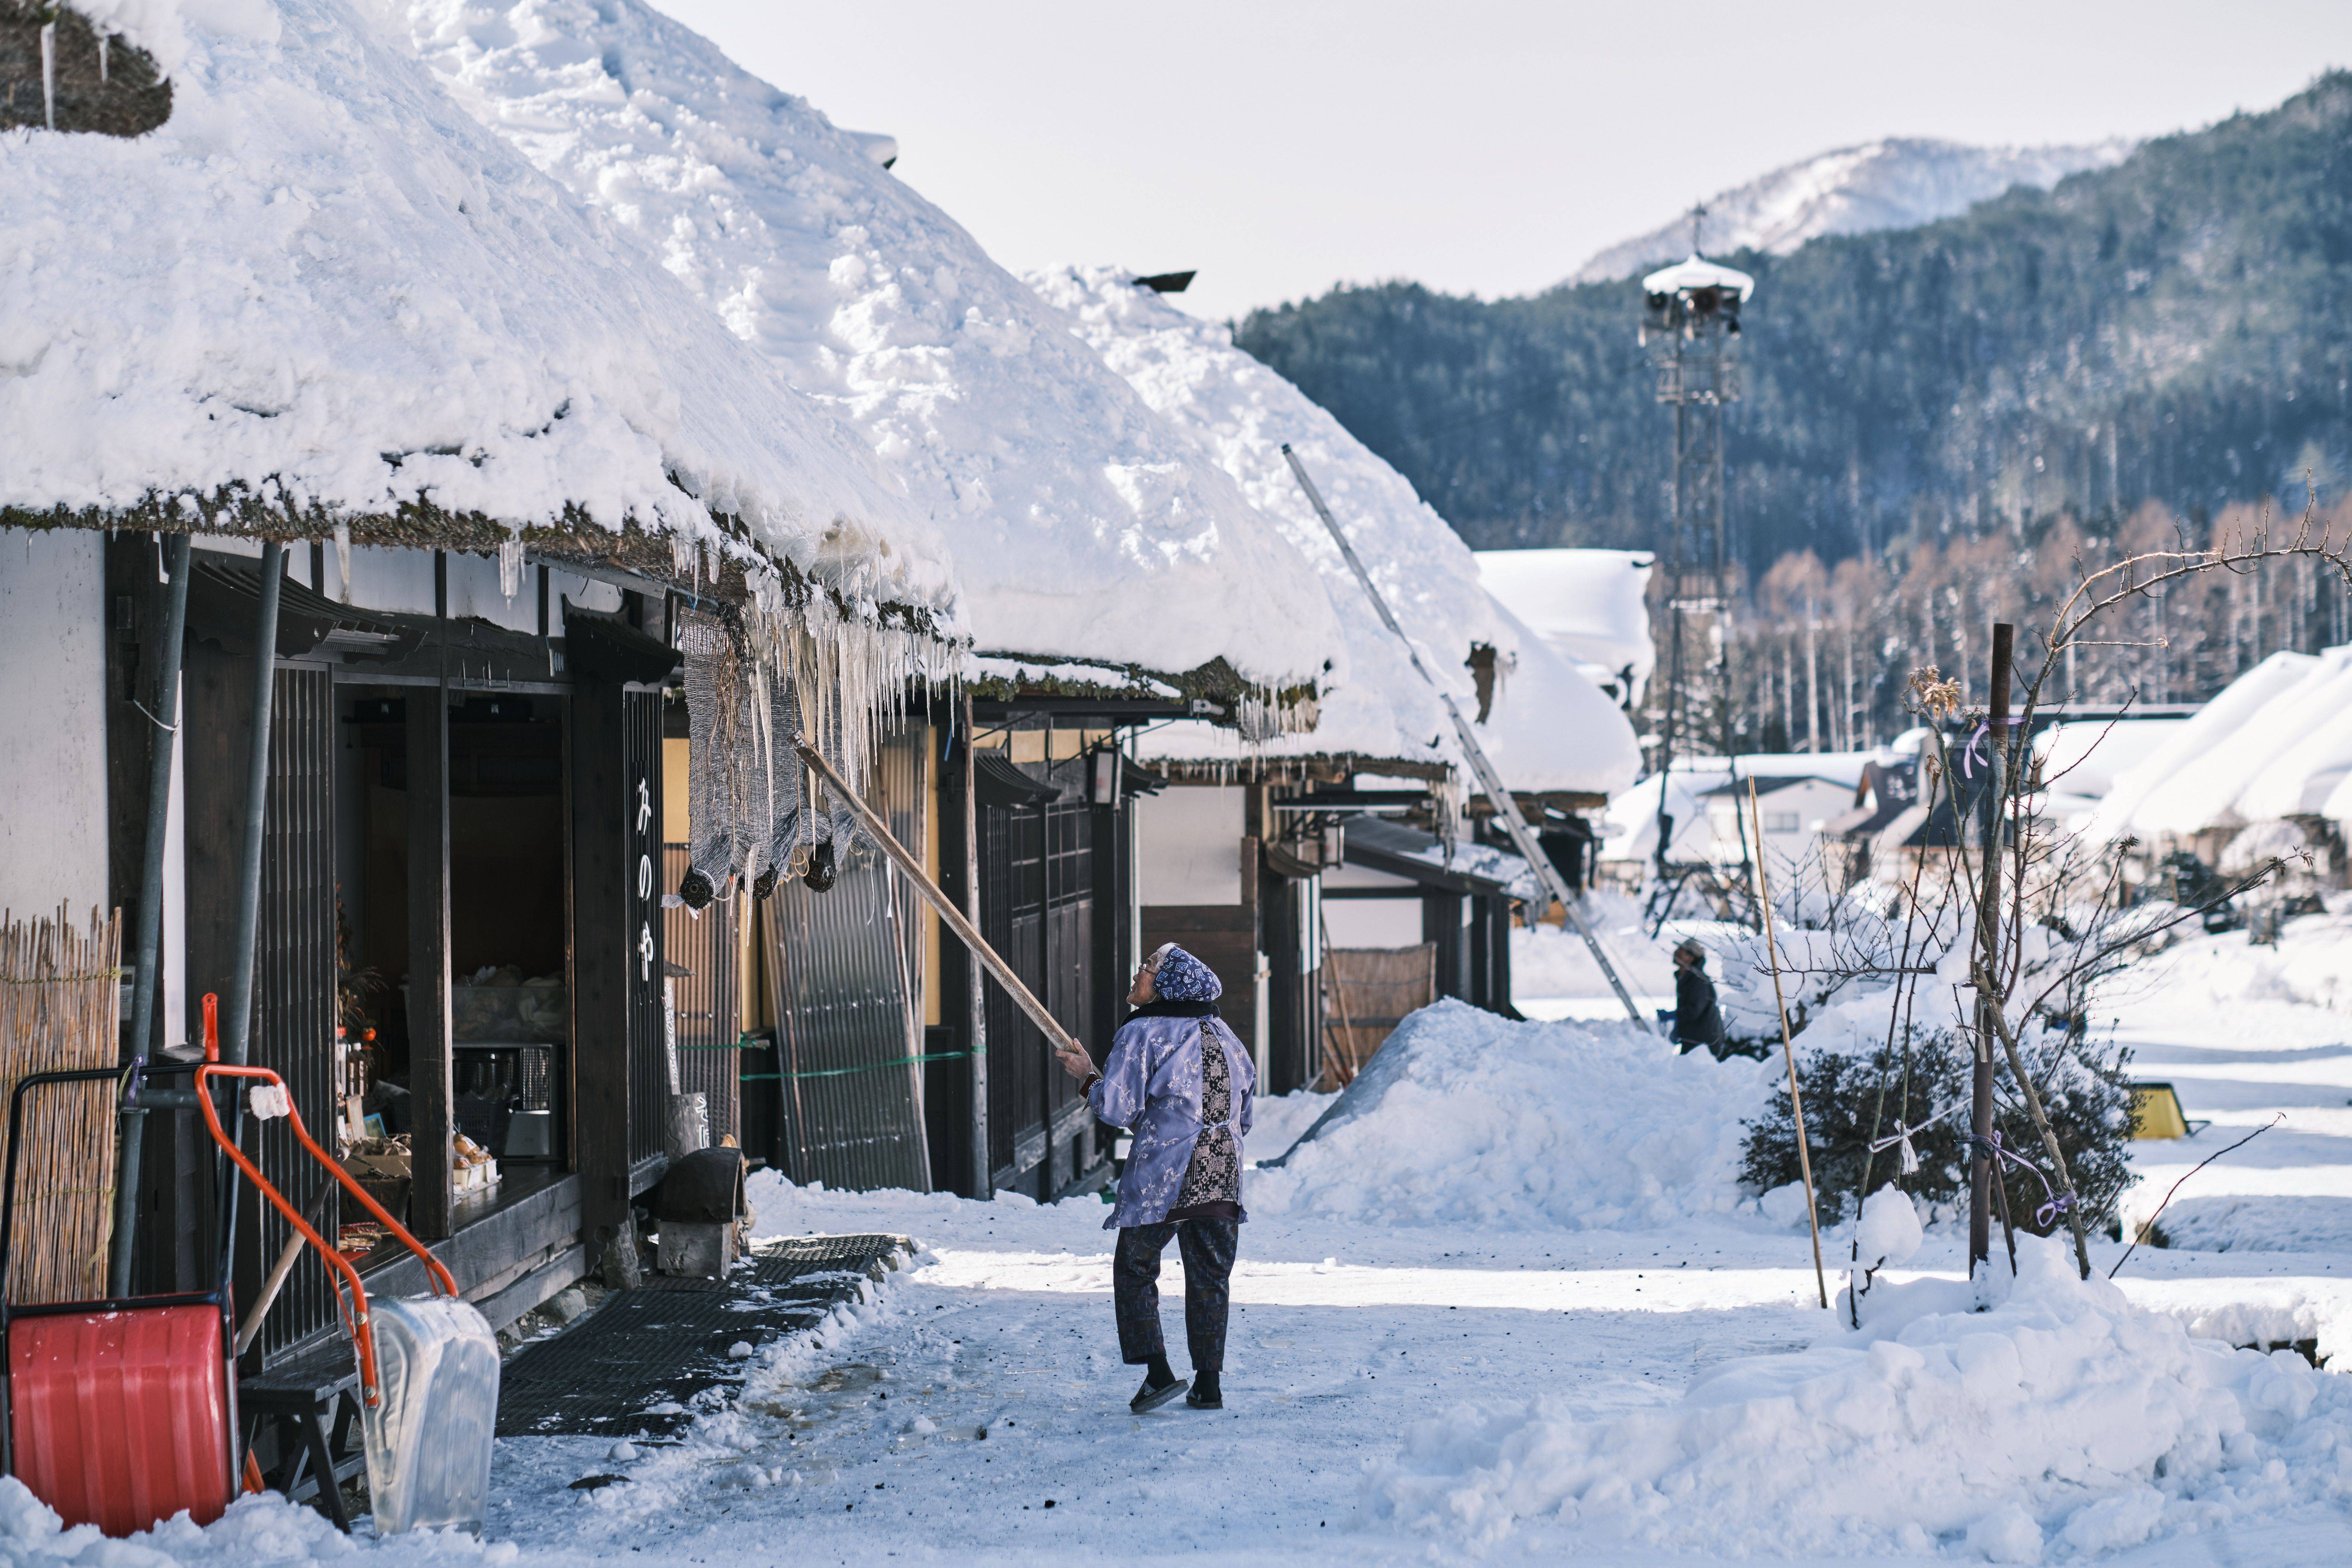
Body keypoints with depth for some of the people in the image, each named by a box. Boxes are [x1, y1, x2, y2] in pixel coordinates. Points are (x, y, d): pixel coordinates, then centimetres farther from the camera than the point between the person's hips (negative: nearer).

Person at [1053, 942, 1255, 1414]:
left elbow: (1118, 1111, -9)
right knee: (1209, 1278, 13)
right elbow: (1244, 1117, 21)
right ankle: (1209, 1384, 13)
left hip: (1161, 1178, -6)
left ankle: (1158, 1372, -2)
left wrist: (1088, 1077, 8)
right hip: (1222, 1178, 6)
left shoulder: (1140, 1035, -5)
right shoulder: (1224, 1036, 15)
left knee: (1135, 1269, 9)